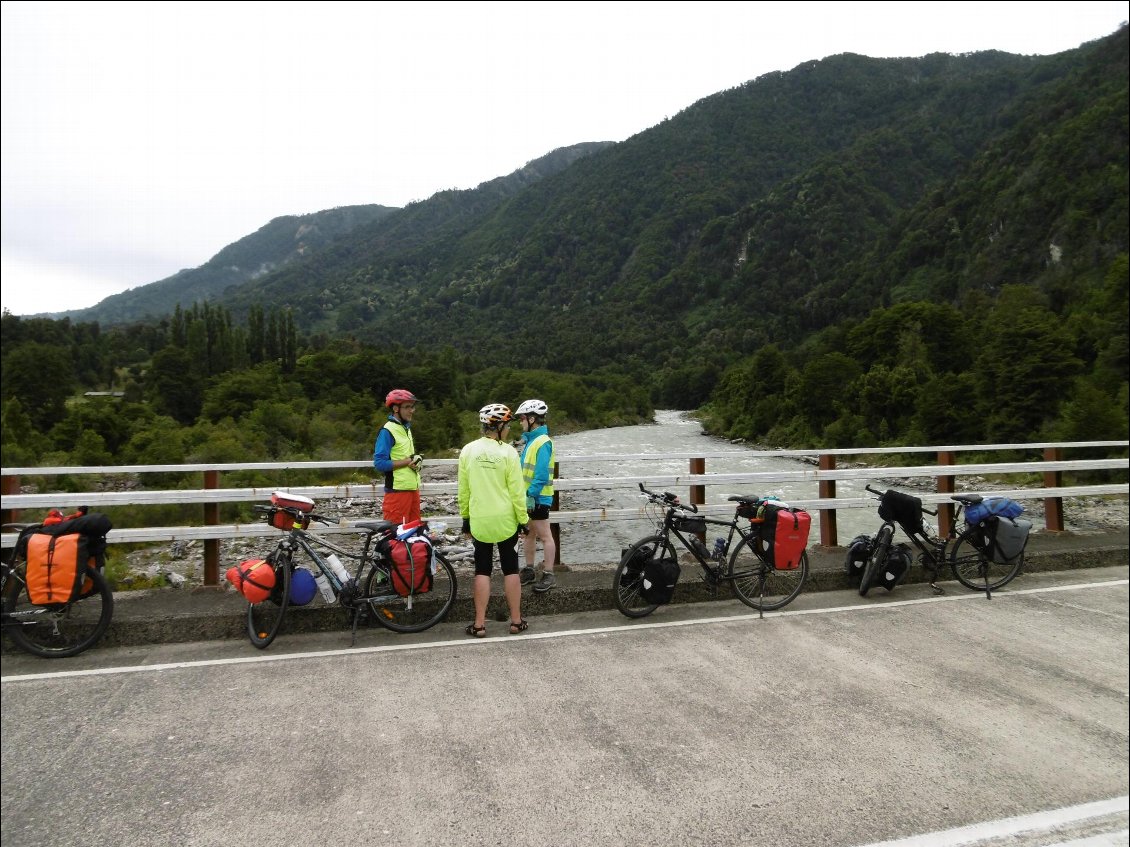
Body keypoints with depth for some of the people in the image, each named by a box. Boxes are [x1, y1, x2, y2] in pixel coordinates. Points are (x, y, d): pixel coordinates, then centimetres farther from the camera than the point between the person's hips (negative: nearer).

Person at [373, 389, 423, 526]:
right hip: (397, 490, -9)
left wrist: (417, 459, 2)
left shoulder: (406, 428, 15)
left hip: (412, 488, 9)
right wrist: (408, 461, -17)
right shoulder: (387, 431, -12)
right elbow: (380, 464, -18)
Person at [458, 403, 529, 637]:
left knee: (482, 571, 10)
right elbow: (517, 491, -10)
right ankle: (516, 621, 16)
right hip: (506, 521, -2)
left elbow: (463, 489, 3)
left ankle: (479, 624, 10)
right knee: (510, 569, 10)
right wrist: (523, 519, 0)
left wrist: (465, 517, 13)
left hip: (479, 521, 2)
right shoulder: (508, 452, -12)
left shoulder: (468, 450, -3)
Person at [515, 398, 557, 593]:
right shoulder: (530, 439, 13)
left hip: (537, 498, -10)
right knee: (528, 534, 16)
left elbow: (541, 474, -22)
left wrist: (531, 495, -22)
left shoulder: (542, 442, -17)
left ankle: (548, 575, 7)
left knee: (544, 536, -1)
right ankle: (529, 570, 27)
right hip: (527, 496, 10)